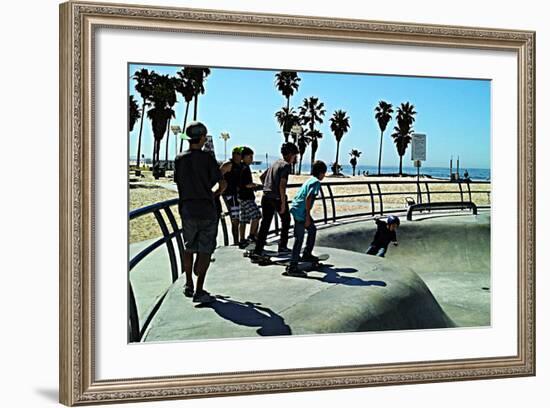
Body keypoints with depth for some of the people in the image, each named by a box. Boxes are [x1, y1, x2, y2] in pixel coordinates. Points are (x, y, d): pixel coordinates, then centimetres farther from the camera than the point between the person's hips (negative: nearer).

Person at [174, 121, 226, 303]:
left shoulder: (179, 159, 1)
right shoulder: (207, 158, -9)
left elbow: (179, 183, 9)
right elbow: (222, 184, -9)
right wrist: (215, 193, 13)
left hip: (187, 210, 4)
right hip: (207, 210, -3)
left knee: (189, 248, 19)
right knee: (205, 251, 1)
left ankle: (189, 285, 27)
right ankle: (199, 291, -4)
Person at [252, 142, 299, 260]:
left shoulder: (275, 163, 16)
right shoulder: (286, 165, -8)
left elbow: (262, 177, 24)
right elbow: (282, 185, -17)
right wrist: (283, 203, -17)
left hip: (266, 197, 7)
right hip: (277, 198, -7)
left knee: (265, 224, 4)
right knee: (286, 220, 16)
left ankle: (258, 251, -3)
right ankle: (282, 246, 20)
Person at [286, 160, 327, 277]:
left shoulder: (310, 180, 17)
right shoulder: (316, 182, -10)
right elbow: (308, 199, -20)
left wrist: (308, 216, 28)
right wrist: (307, 217, -18)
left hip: (295, 208, 10)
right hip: (300, 212, -10)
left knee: (312, 229, 24)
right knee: (299, 239, -7)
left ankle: (307, 255, 34)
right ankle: (292, 267, -7)